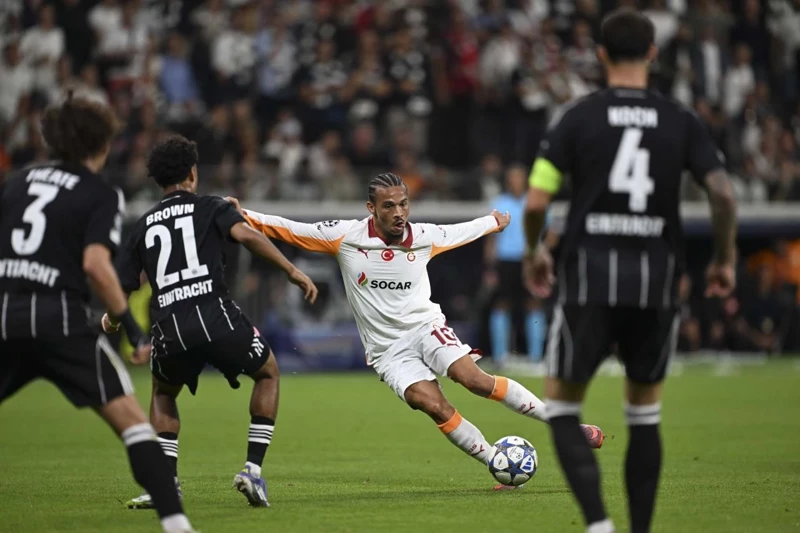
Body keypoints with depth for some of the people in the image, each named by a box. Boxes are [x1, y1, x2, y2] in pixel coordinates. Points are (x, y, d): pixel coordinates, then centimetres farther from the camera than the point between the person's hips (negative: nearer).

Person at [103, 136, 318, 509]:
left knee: (163, 393, 32)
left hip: (170, 328, 3)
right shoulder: (209, 208, 12)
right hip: (216, 316, -3)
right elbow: (246, 235, -9)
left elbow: (121, 291, 20)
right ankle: (253, 470, 10)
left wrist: (111, 321, 42)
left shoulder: (143, 227, 20)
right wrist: (292, 271, -8)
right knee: (268, 373, 23)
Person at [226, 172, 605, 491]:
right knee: (434, 405, -23)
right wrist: (243, 216, -16)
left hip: (425, 328, 1)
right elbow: (289, 230, -6)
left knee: (473, 378, -24)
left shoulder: (424, 237, 0)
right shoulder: (345, 236, -7)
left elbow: (459, 232, 21)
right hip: (387, 349, -1)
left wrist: (494, 221, 37)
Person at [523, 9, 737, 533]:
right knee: (646, 413, 17)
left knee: (563, 406, 9)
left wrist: (534, 252, 13)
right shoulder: (681, 121, 3)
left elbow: (536, 201, -6)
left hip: (590, 280, -2)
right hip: (657, 283, 2)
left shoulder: (579, 117, -1)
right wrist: (725, 259, 9)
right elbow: (723, 193, -7)